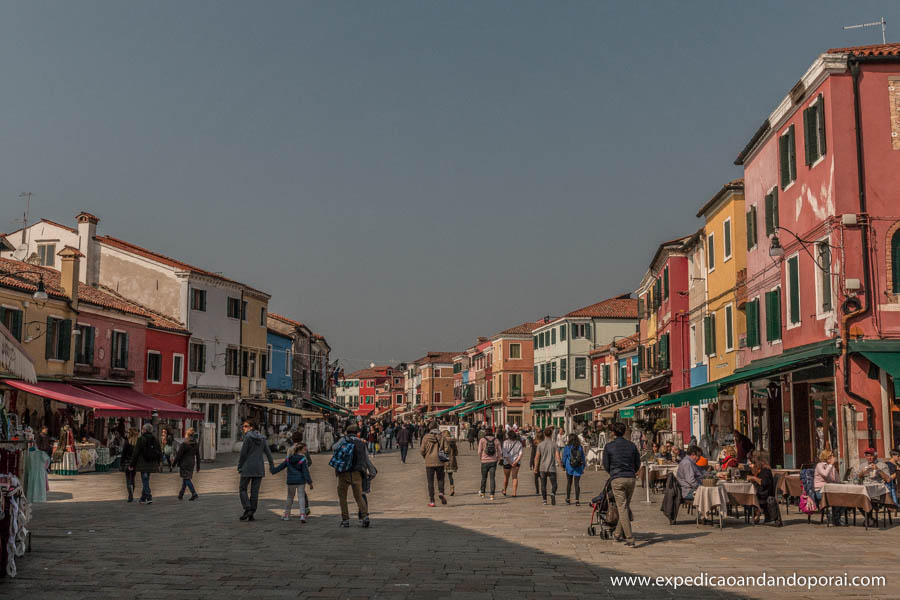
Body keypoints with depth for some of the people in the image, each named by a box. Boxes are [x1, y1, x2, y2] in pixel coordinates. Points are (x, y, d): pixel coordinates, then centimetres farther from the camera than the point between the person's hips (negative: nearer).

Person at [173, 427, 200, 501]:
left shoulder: (184, 445, -15)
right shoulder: (196, 445, 5)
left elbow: (178, 455, -12)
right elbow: (198, 457, 10)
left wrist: (173, 463, -1)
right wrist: (198, 467, 16)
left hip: (184, 464, -7)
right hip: (191, 464, 7)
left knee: (186, 479, -5)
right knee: (186, 479, 15)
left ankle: (194, 494, -16)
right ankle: (181, 495, 24)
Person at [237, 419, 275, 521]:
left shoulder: (248, 437, -9)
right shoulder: (262, 438, 7)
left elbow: (243, 453, -10)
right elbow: (268, 452, 9)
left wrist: (239, 466, 0)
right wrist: (272, 465, 15)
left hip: (248, 467, -5)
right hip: (259, 468, 5)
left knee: (242, 488, 8)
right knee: (255, 491, 7)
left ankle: (247, 509, -7)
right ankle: (252, 514, 7)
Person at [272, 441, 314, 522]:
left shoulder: (288, 459, 3)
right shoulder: (303, 460, -10)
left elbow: (281, 466, 11)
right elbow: (306, 472, -14)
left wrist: (273, 470, 28)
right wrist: (310, 482, -13)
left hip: (291, 481, 4)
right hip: (300, 481, -4)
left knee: (290, 497, 18)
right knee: (301, 497, 0)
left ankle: (286, 514, 25)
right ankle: (302, 515, -12)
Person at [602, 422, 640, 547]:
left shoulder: (608, 447, -1)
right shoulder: (632, 446, 7)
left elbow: (606, 465, 4)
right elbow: (638, 463, 11)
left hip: (617, 480, -3)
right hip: (631, 478, 4)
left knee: (622, 508, -4)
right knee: (626, 506, 18)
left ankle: (630, 539, -11)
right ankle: (618, 534, 27)